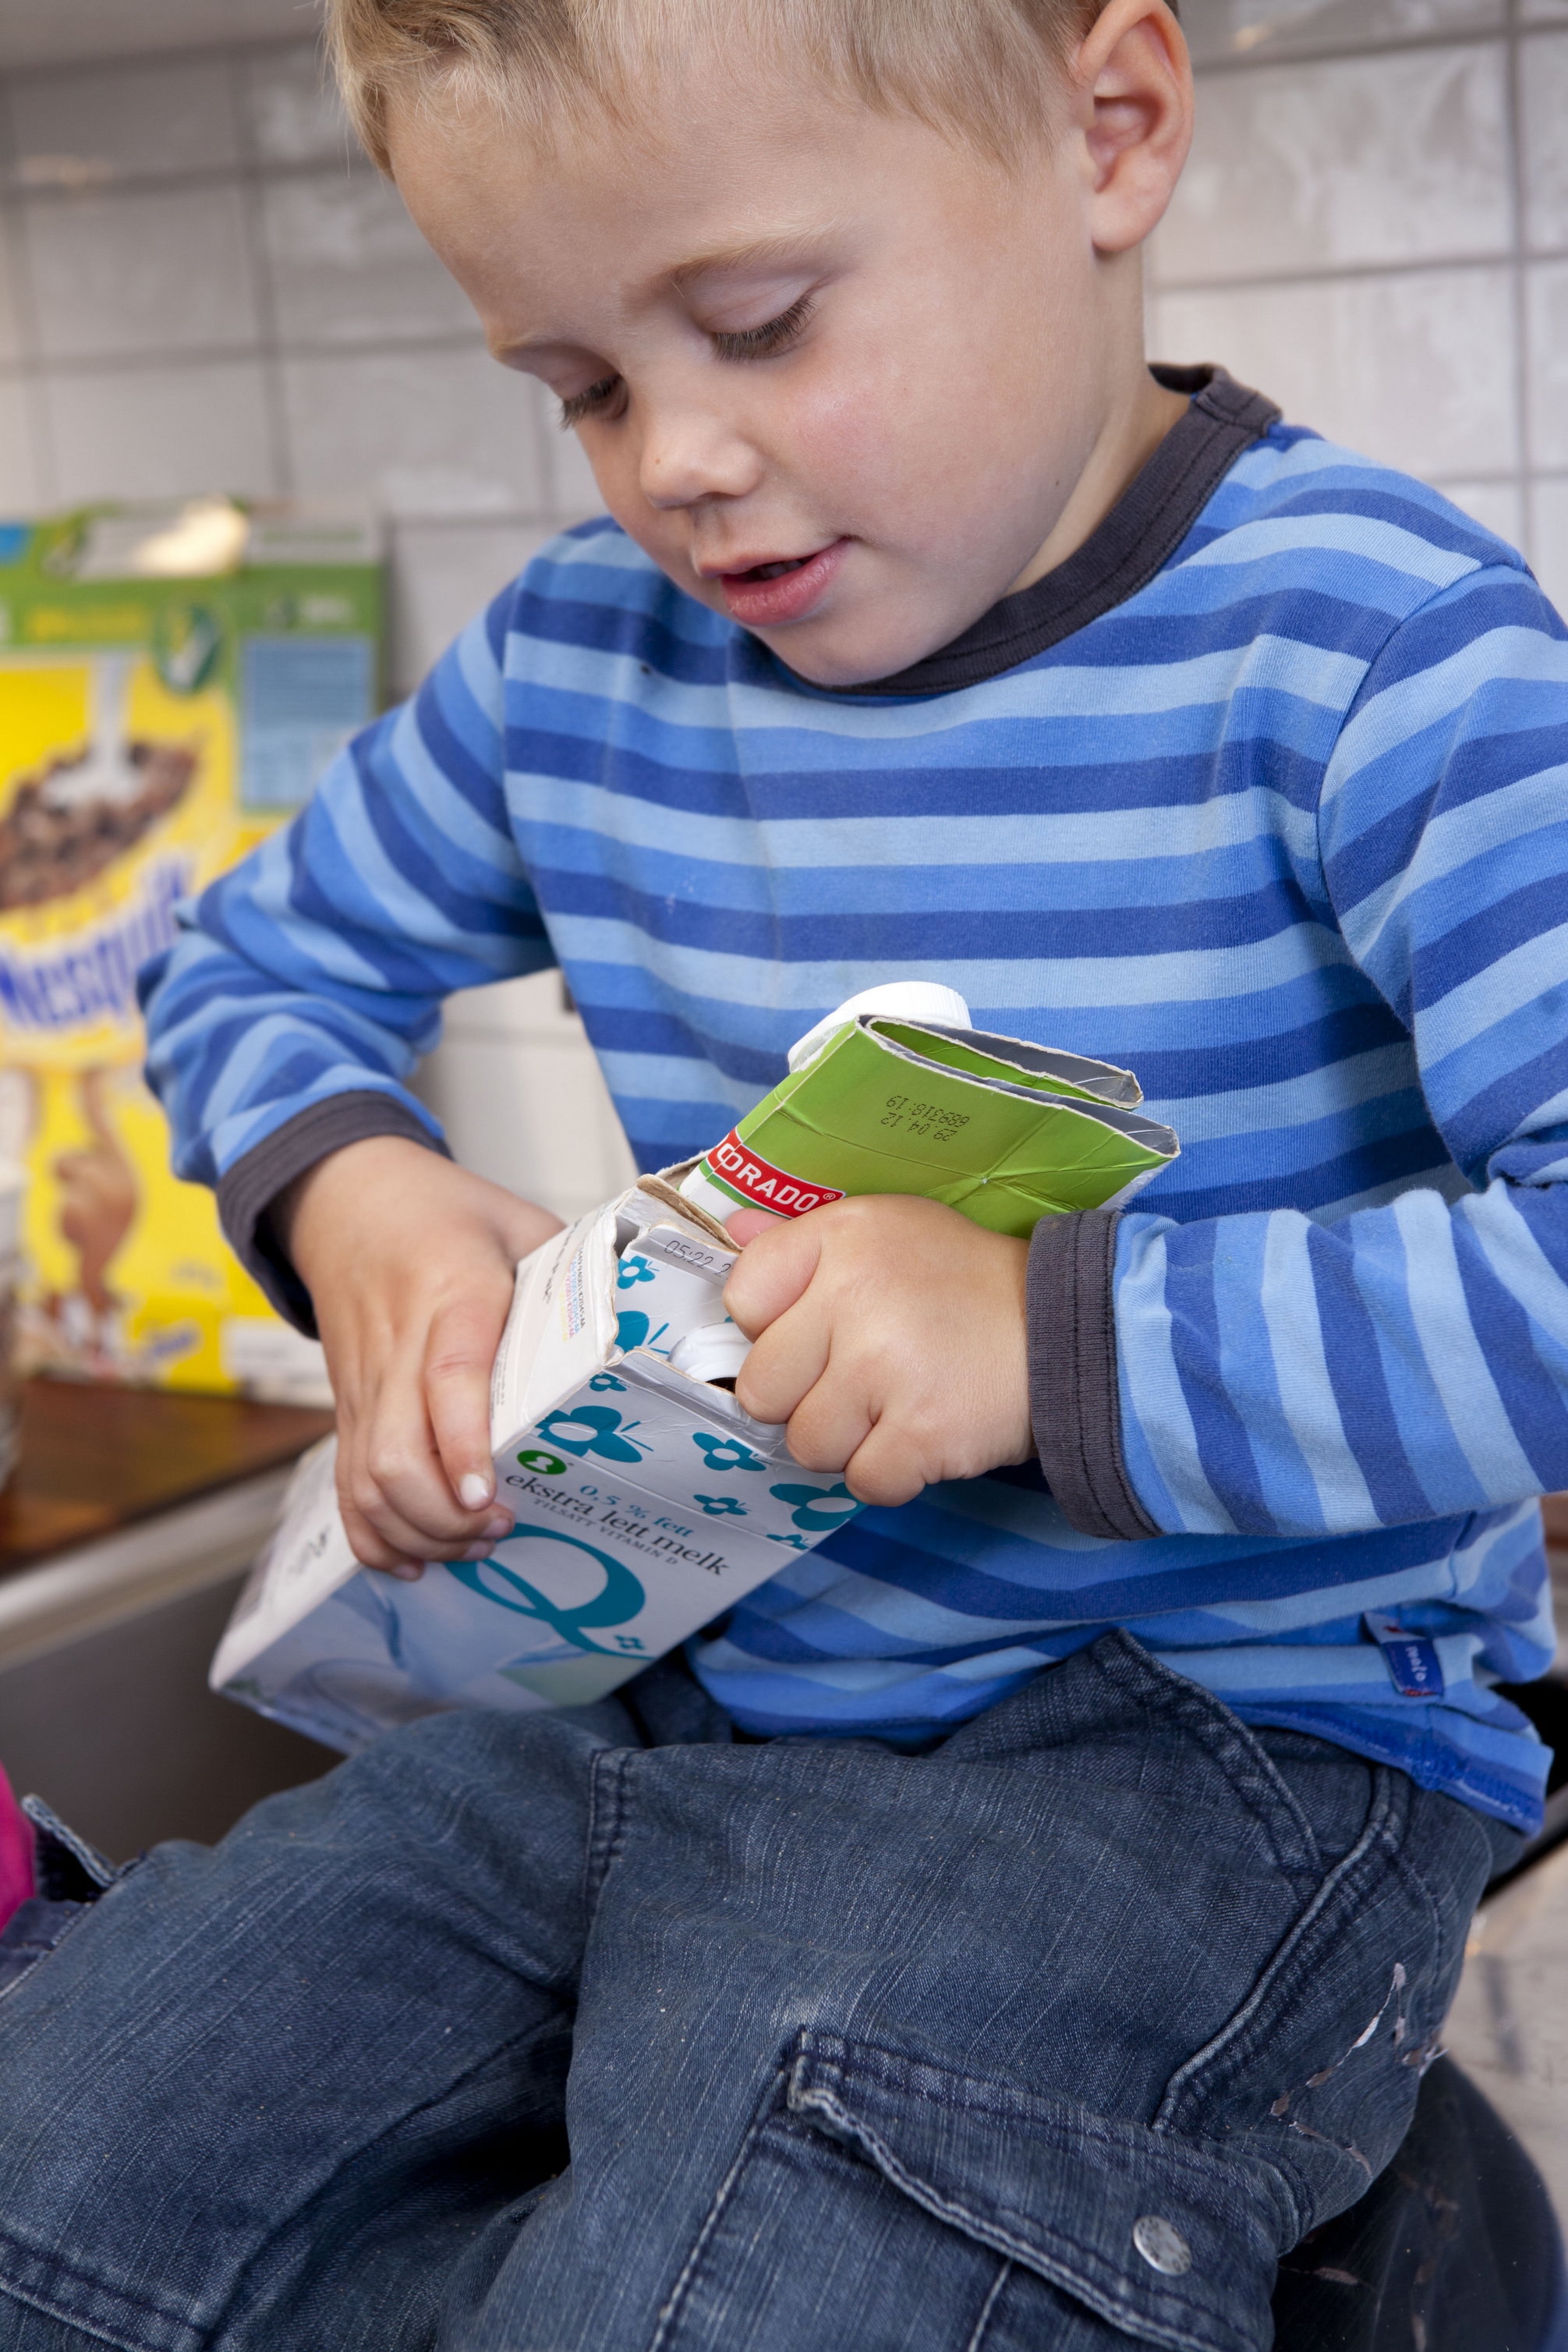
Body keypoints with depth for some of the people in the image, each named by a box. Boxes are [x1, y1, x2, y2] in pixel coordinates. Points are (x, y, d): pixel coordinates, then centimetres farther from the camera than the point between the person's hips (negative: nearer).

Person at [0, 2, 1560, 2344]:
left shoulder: (1362, 656, -15)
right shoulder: (581, 655, 5)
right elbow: (256, 961, 20)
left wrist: (1063, 1340, -30)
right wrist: (349, 1194, -2)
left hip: (1206, 1743, -6)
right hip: (675, 1687, 7)